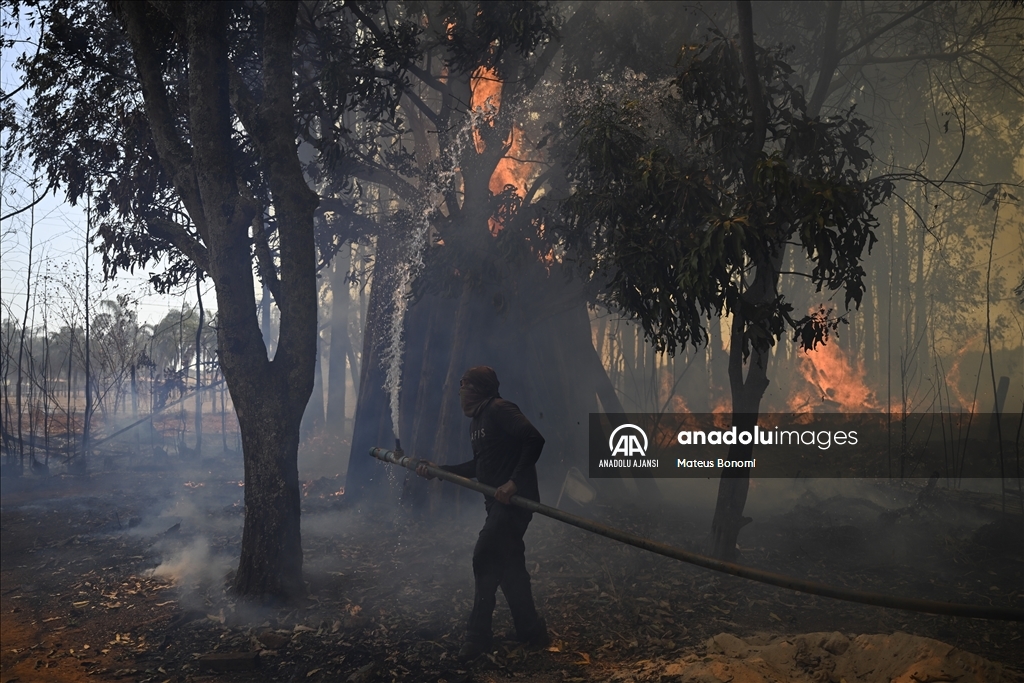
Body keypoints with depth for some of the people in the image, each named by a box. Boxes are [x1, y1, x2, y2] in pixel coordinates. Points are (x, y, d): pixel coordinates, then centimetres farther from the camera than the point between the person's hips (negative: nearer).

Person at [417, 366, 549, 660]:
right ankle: (531, 631, 21)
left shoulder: (500, 410, -13)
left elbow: (534, 439, -23)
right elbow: (477, 467, 24)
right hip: (498, 503, 10)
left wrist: (515, 481, -26)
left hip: (514, 500, -10)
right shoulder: (476, 422, 17)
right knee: (508, 565, 12)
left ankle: (478, 636, 2)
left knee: (485, 560, -8)